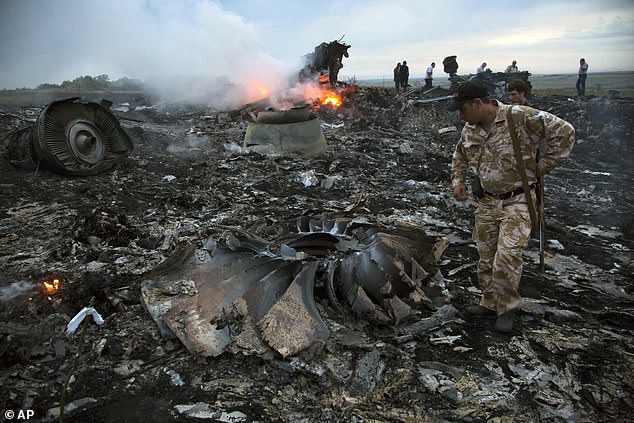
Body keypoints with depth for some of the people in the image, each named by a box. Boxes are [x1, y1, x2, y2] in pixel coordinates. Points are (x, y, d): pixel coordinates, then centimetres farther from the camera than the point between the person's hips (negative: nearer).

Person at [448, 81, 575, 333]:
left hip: (517, 201, -6)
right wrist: (457, 181, 10)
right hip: (487, 202, 7)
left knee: (507, 257, -13)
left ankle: (507, 308, 9)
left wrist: (542, 167, -13)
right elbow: (460, 155, 23)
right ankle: (490, 303, 29)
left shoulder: (520, 117, -18)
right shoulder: (470, 128, 4)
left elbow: (564, 132, -16)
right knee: (486, 257, 12)